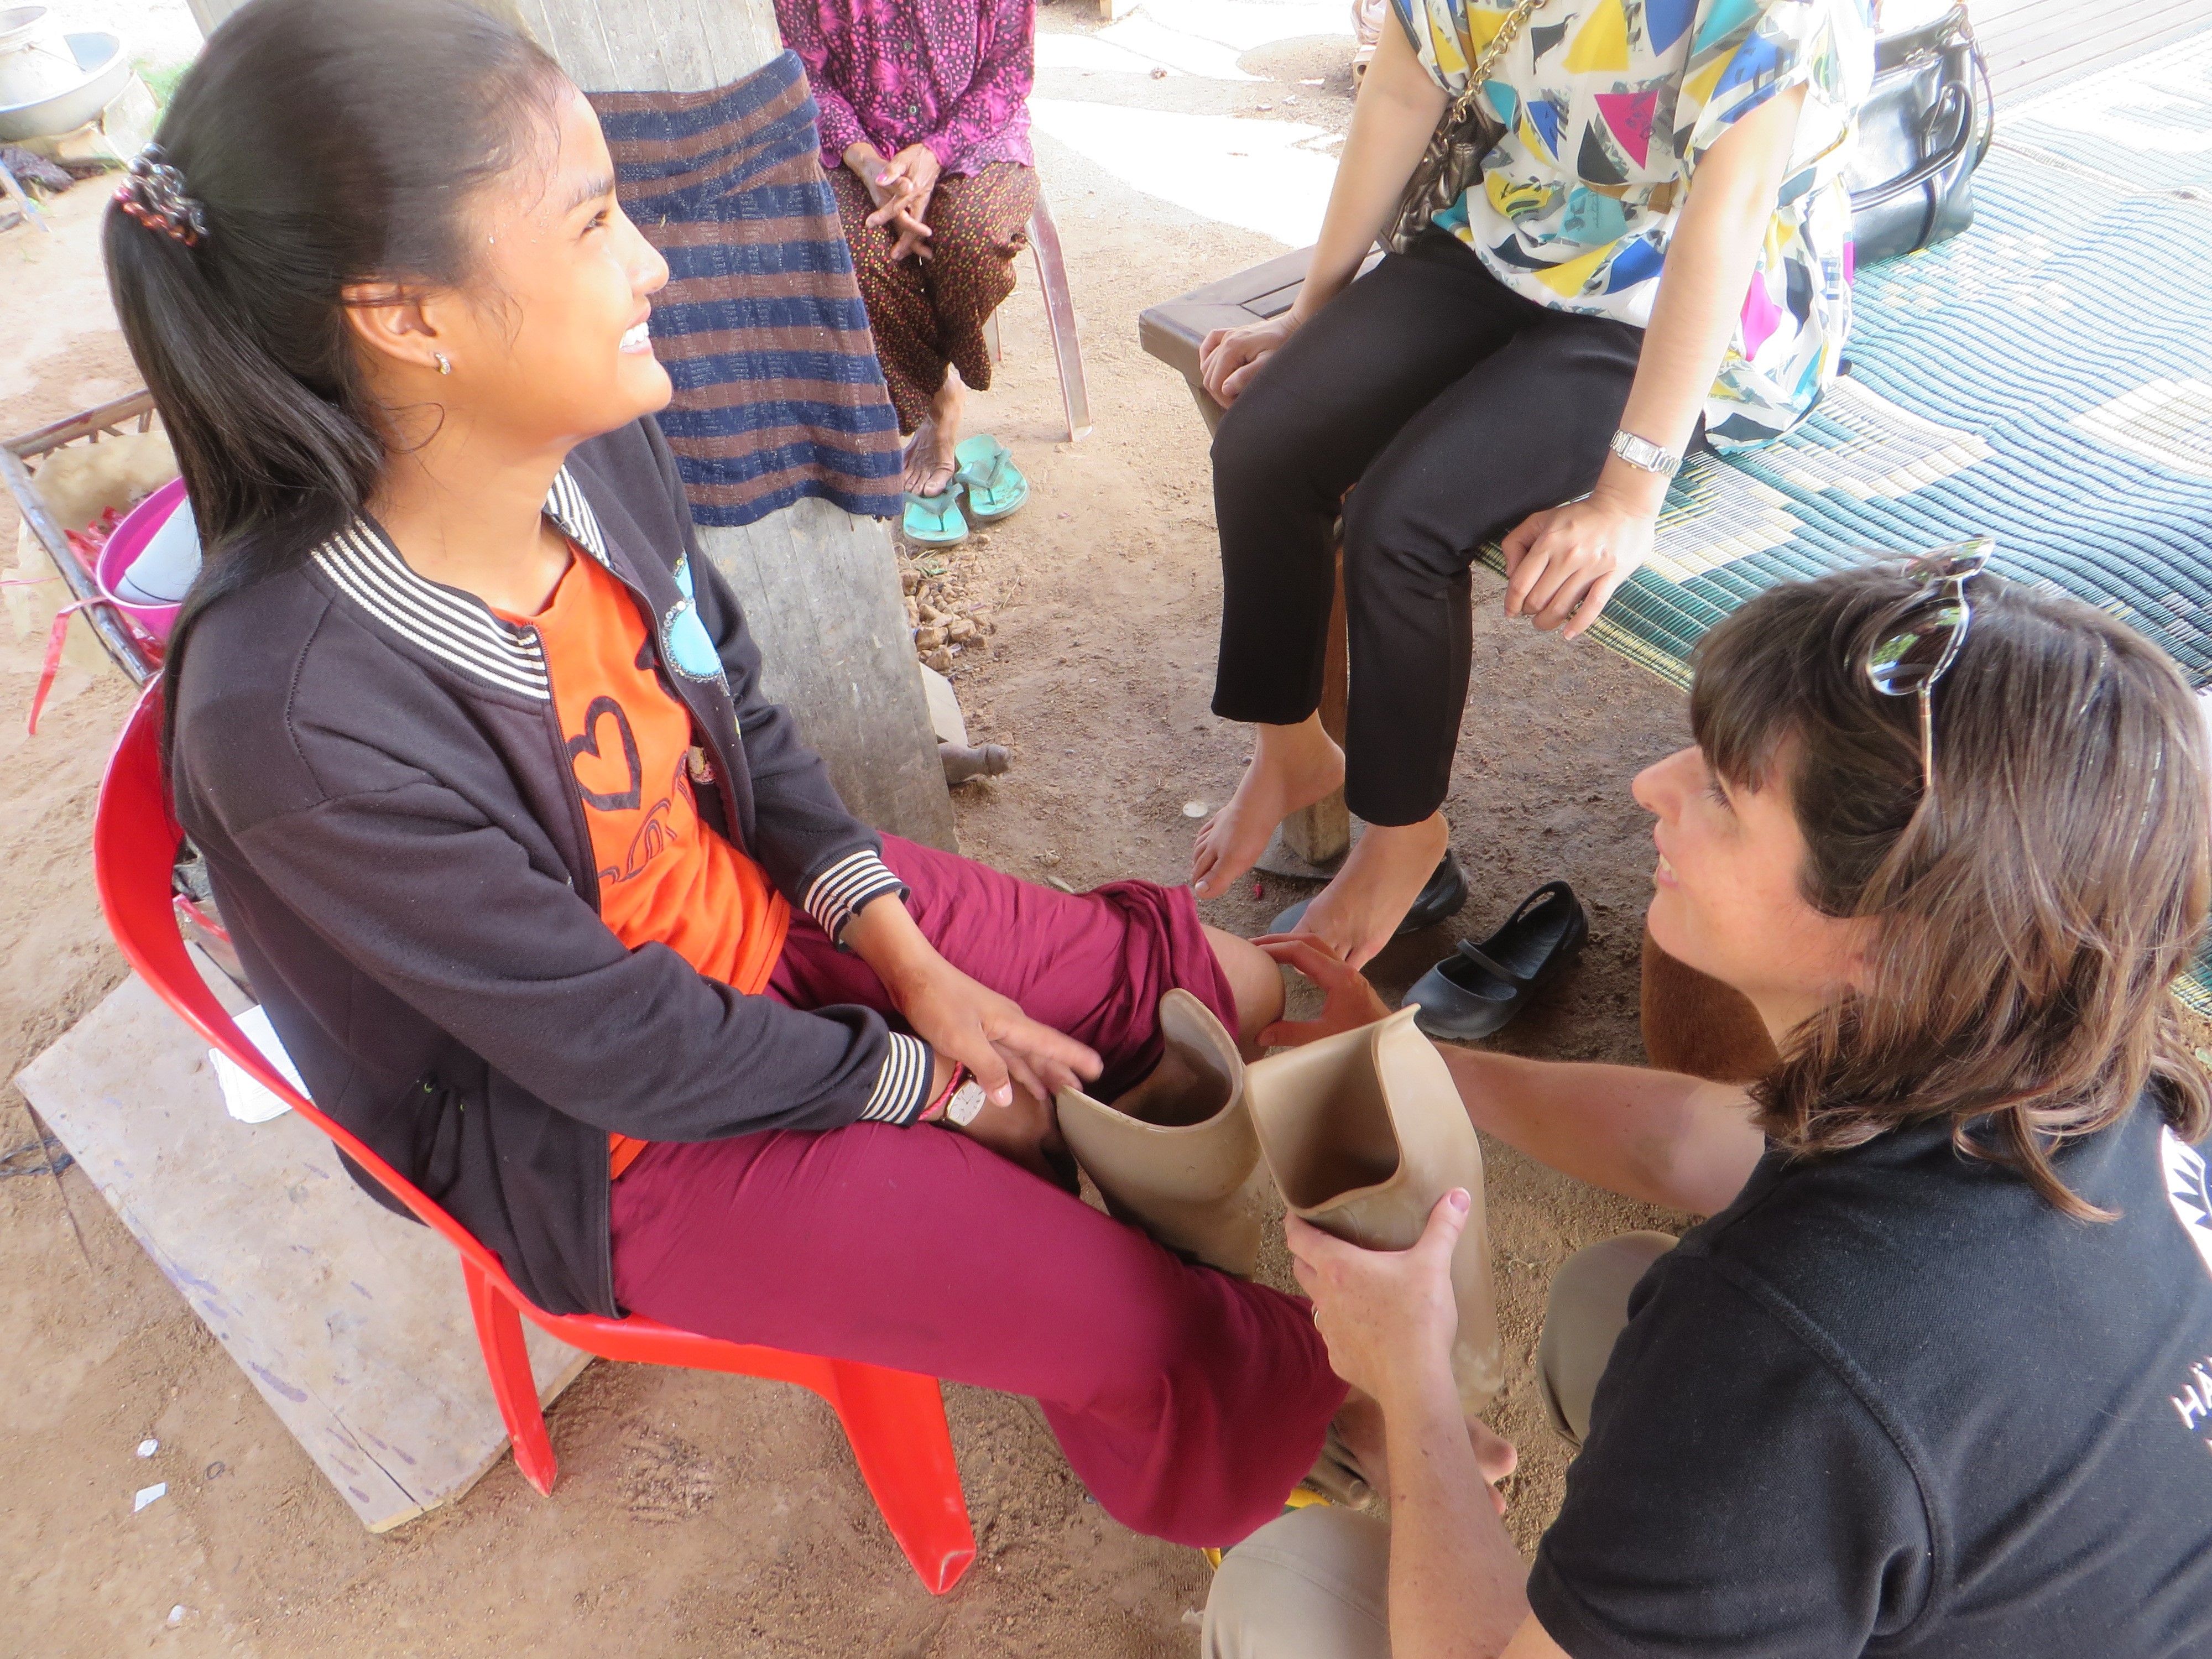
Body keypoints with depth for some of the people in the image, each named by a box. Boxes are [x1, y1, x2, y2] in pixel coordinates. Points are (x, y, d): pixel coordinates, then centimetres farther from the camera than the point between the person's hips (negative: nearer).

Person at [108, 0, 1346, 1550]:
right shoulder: (296, 717, -33)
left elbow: (749, 728, 0)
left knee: (1232, 988, 2)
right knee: (1140, 1331, -12)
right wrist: (936, 1088, -12)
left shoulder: (600, 441, -14)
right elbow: (626, 1050, -24)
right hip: (605, 1141, -6)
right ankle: (1230, 1491, 26)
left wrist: (918, 971, -6)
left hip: (775, 909, 6)